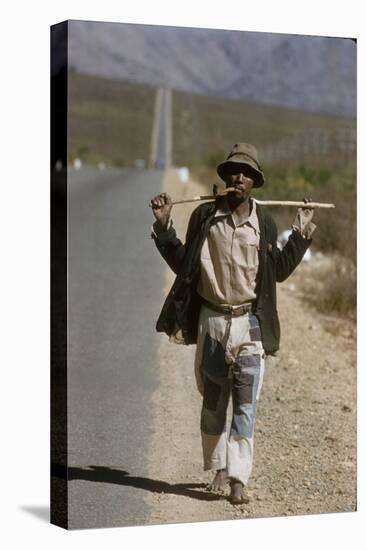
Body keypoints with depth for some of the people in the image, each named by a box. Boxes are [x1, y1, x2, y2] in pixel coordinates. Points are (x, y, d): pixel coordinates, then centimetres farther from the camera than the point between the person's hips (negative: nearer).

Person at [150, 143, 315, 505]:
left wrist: (302, 234, 5)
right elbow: (182, 264, 8)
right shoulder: (204, 216, 1)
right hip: (211, 320, 1)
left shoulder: (264, 223, 2)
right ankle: (218, 469, 24)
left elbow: (279, 271, 11)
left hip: (249, 323, -1)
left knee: (245, 404, -8)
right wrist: (164, 226, 0)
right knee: (213, 401, 10)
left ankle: (238, 478, -9)